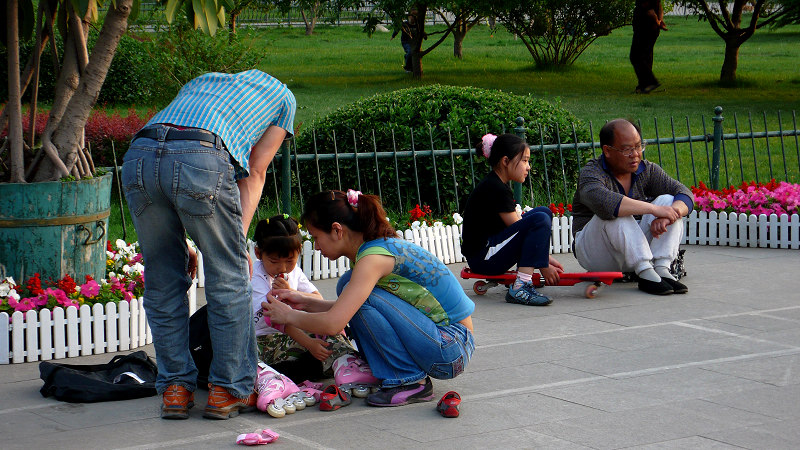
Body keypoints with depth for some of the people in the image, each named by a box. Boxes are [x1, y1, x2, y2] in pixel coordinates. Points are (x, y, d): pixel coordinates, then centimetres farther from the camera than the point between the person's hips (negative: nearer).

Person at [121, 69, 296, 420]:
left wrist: (180, 244, 30)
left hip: (138, 155, 5)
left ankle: (175, 389, 21)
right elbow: (254, 172, 22)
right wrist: (239, 238, 16)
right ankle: (230, 390, 16)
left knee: (162, 281, 16)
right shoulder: (282, 96, 33)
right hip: (201, 158, -5)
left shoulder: (200, 82, 43)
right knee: (228, 280, 11)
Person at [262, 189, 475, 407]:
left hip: (451, 351, -9)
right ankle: (384, 374, 10)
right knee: (348, 285, 5)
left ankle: (412, 383, -10)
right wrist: (306, 302, 11)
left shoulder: (373, 258, -21)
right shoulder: (378, 246, 7)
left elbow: (332, 324, -27)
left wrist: (288, 316, -10)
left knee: (363, 296, -21)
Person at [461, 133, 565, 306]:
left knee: (544, 212, 14)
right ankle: (520, 289, -29)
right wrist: (544, 266, -11)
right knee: (540, 219, -25)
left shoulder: (498, 185, 15)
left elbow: (519, 223, 15)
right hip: (482, 258, -11)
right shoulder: (495, 189, -16)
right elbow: (518, 228, -15)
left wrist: (547, 258, 8)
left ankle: (524, 273, 7)